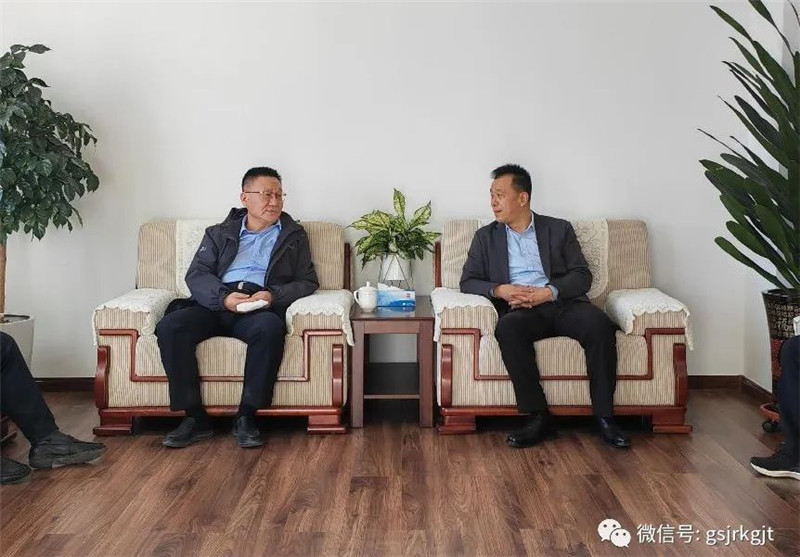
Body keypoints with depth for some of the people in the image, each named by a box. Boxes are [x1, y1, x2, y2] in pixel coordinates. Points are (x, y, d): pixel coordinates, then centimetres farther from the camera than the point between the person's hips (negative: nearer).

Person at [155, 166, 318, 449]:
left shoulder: (294, 236, 21)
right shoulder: (219, 233, 23)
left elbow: (308, 281, 13)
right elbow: (196, 274, 10)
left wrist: (273, 295, -8)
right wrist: (224, 297, -12)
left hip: (261, 307, -2)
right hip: (216, 304, 2)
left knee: (270, 327, -38)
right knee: (169, 326, -28)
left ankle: (246, 417, -27)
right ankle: (195, 417, -20)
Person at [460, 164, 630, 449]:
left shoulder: (559, 229, 16)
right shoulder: (485, 237, 19)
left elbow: (582, 275, 6)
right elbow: (468, 281, 10)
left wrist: (549, 292, -13)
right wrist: (499, 290, -11)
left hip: (563, 304, 0)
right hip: (519, 310, 0)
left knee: (600, 325, -31)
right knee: (507, 329, -36)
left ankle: (604, 417, -23)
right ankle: (538, 418, -29)